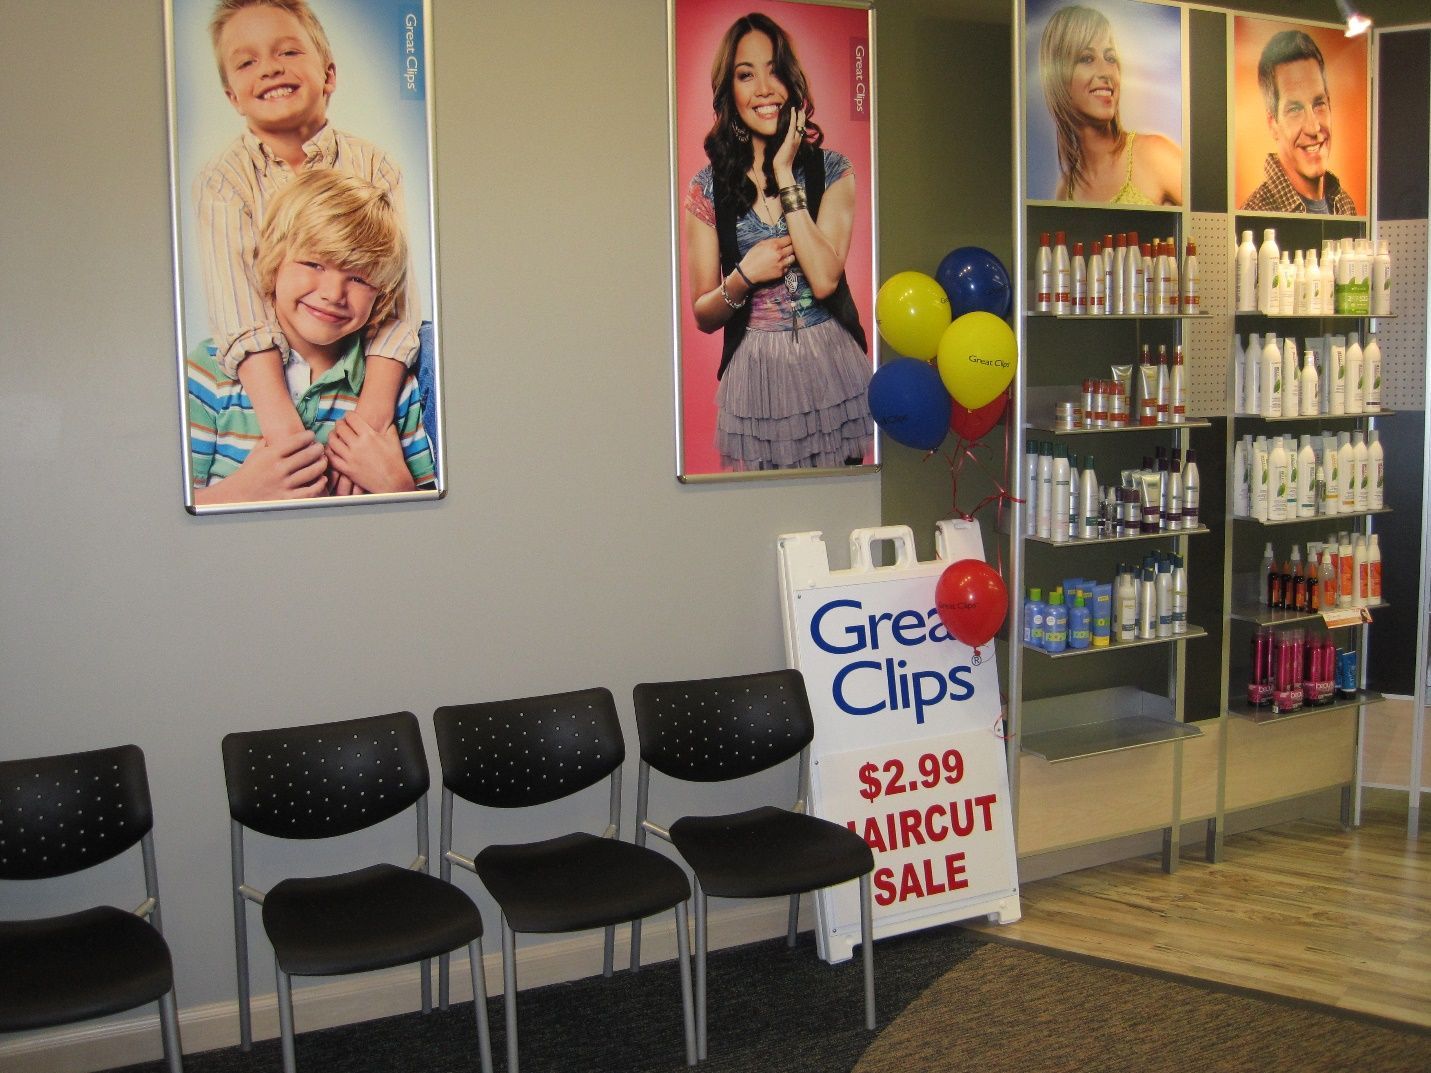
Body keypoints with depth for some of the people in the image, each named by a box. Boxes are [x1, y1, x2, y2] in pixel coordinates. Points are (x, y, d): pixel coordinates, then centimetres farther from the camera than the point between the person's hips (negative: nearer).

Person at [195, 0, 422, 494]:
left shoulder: (375, 168, -1)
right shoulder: (222, 181, -4)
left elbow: (396, 291, -13)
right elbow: (237, 307, -20)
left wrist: (371, 411, -31)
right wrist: (282, 423, -36)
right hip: (267, 376, -1)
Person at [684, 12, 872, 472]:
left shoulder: (831, 170, 0)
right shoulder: (708, 187, 0)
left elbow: (824, 279, -15)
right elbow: (703, 316, 4)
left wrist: (784, 174, -13)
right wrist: (744, 275, -17)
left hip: (831, 369, 0)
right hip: (753, 377, 0)